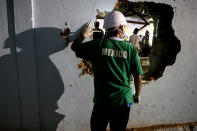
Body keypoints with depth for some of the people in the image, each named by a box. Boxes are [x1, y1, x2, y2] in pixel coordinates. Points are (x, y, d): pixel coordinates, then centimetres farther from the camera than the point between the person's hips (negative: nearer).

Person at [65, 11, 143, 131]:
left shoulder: (97, 45, -9)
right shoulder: (131, 49, -7)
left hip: (102, 101, -1)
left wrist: (84, 34, 25)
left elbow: (74, 46, 7)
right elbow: (138, 76, -3)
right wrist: (137, 95, 13)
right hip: (123, 101, 1)